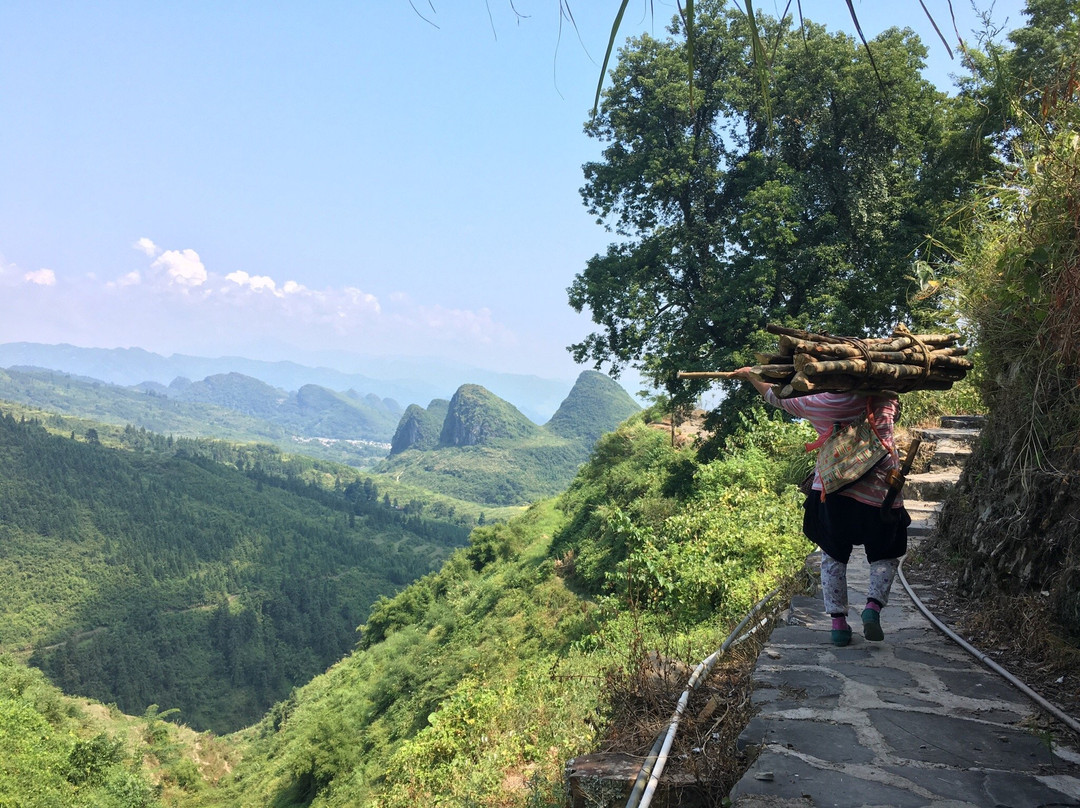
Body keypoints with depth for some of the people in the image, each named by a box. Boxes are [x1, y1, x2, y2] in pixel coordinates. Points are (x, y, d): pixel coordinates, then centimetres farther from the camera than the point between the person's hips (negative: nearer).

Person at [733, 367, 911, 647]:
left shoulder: (822, 402, -1)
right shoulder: (884, 399, -1)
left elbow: (777, 397, 13)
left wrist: (751, 376, 30)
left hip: (832, 489, 0)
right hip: (878, 493, 0)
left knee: (833, 556, 15)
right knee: (886, 555, 17)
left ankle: (838, 621, 11)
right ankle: (873, 605, -6)